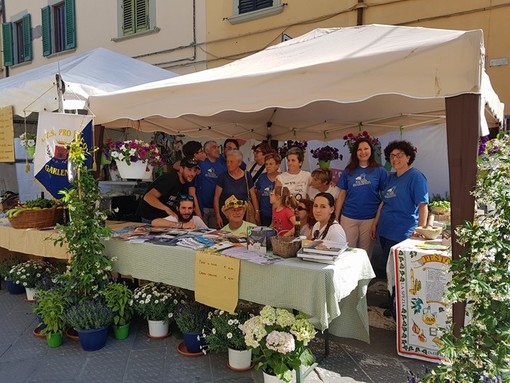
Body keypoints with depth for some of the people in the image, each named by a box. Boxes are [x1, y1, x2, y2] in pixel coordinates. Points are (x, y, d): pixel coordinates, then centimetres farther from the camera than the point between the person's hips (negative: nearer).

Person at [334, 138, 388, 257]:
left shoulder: (380, 171, 1)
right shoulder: (348, 171, 7)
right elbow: (342, 195, 8)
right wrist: (336, 217, 3)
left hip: (370, 218, -1)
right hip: (348, 218, 2)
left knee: (365, 253, 10)